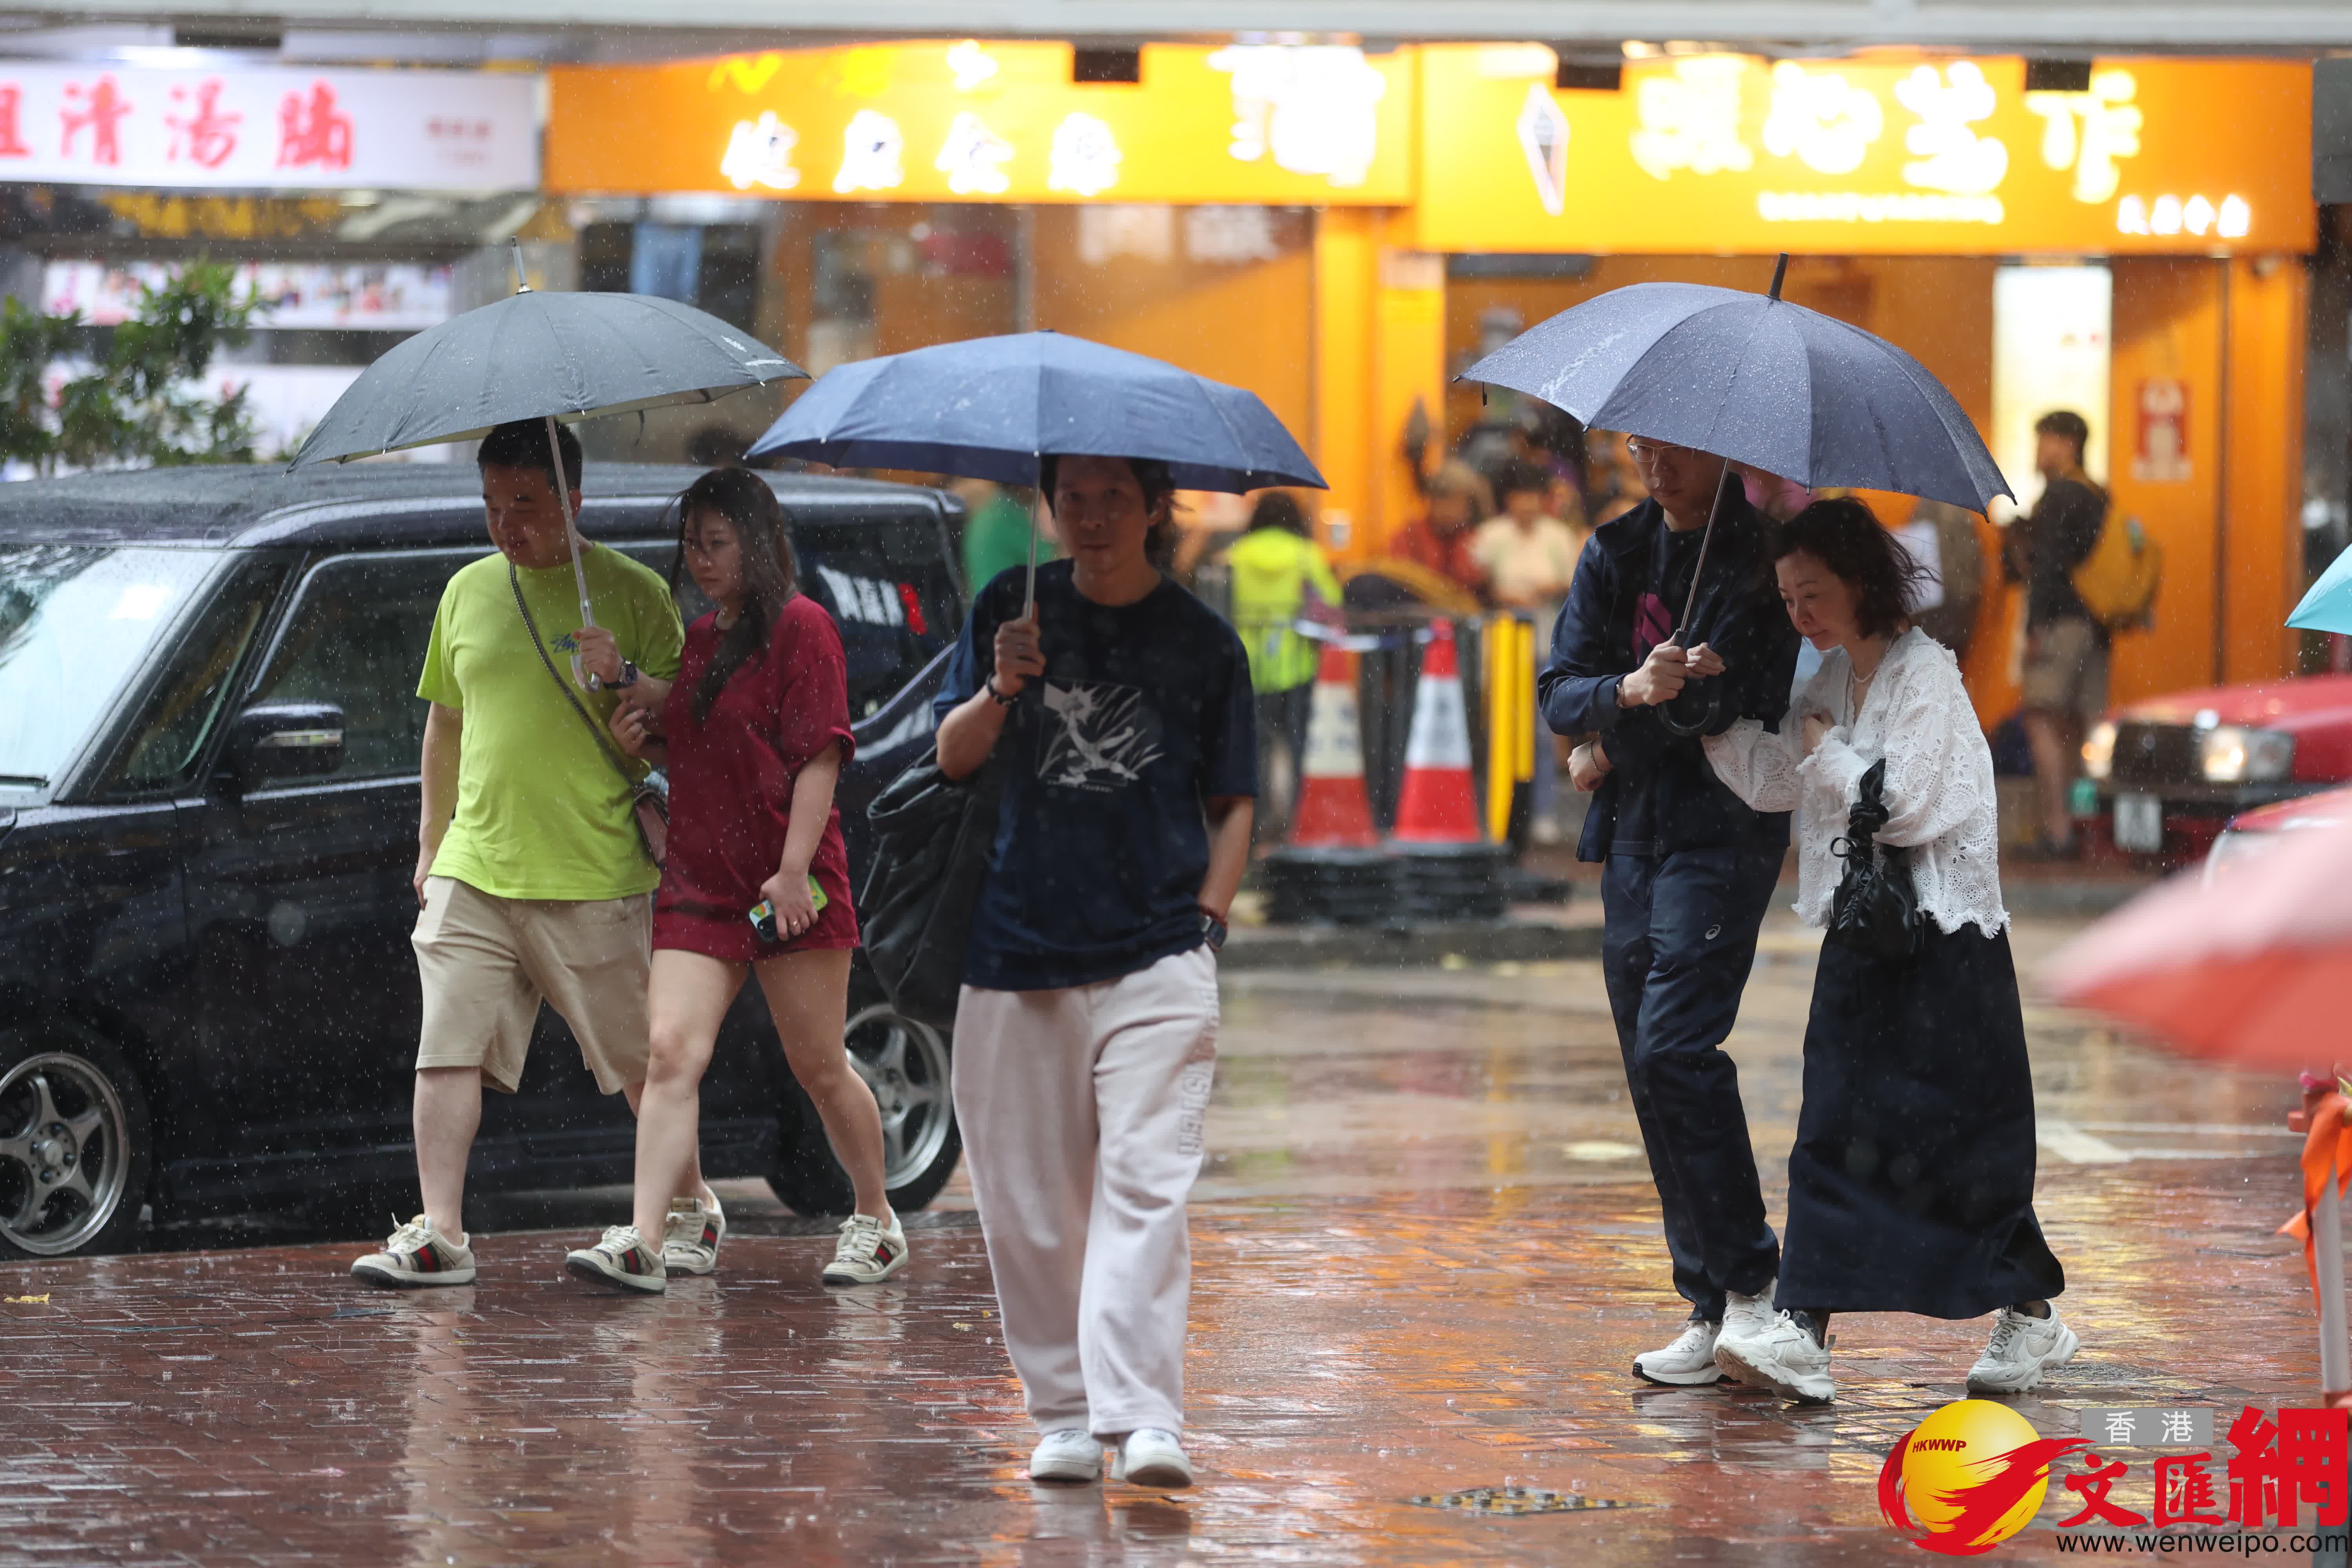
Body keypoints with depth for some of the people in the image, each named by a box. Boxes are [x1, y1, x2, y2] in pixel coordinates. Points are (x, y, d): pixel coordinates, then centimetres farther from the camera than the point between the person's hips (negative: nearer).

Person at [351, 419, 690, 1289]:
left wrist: (627, 702, -21)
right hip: (472, 873, 4)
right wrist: (432, 845, 23)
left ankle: (691, 1208, 24)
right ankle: (440, 1235, -9)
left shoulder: (631, 593, -2)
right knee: (448, 1047, -7)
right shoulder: (468, 591, 13)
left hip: (594, 882, -4)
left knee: (643, 1059, 6)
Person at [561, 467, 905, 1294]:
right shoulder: (701, 638, 17)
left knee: (819, 1066, 4)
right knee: (672, 1052, -10)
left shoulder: (800, 627, -6)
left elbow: (820, 757, -12)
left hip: (788, 890, -6)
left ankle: (877, 1223, 22)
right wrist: (641, 733, 6)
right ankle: (646, 1240, -16)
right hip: (697, 884, 6)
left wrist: (794, 870, -20)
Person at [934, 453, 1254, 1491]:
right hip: (1019, 952, 2)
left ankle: (1144, 1417, -21)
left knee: (1145, 1181, -14)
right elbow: (953, 757, 4)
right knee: (1026, 1199, 3)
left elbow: (1231, 802, 13)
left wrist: (1207, 918, 1)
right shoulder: (1013, 610, 9)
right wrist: (1000, 692, -16)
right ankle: (1063, 1414, 13)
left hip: (1156, 951, -2)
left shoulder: (1202, 643, 7)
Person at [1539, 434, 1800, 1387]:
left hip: (1722, 832, -7)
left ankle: (1750, 1279, -9)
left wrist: (1613, 750, -4)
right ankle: (1712, 1308, 9)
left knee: (1674, 1044, -18)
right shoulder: (1616, 552, 13)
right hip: (1632, 838, 7)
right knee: (1653, 1068, 4)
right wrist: (1628, 692, -15)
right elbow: (1561, 691, 6)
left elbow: (1729, 700, -15)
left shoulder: (1760, 555, -6)